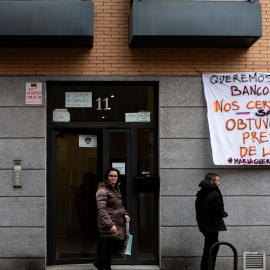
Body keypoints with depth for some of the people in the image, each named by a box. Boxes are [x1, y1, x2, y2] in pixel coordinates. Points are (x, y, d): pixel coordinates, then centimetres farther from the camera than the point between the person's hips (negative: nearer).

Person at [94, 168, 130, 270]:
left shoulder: (116, 189, 15)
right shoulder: (102, 190, -13)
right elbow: (101, 209, -20)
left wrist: (125, 214, 6)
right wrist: (110, 225, -27)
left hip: (119, 223, 9)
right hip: (108, 224, -9)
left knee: (119, 245, 14)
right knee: (109, 247, -2)